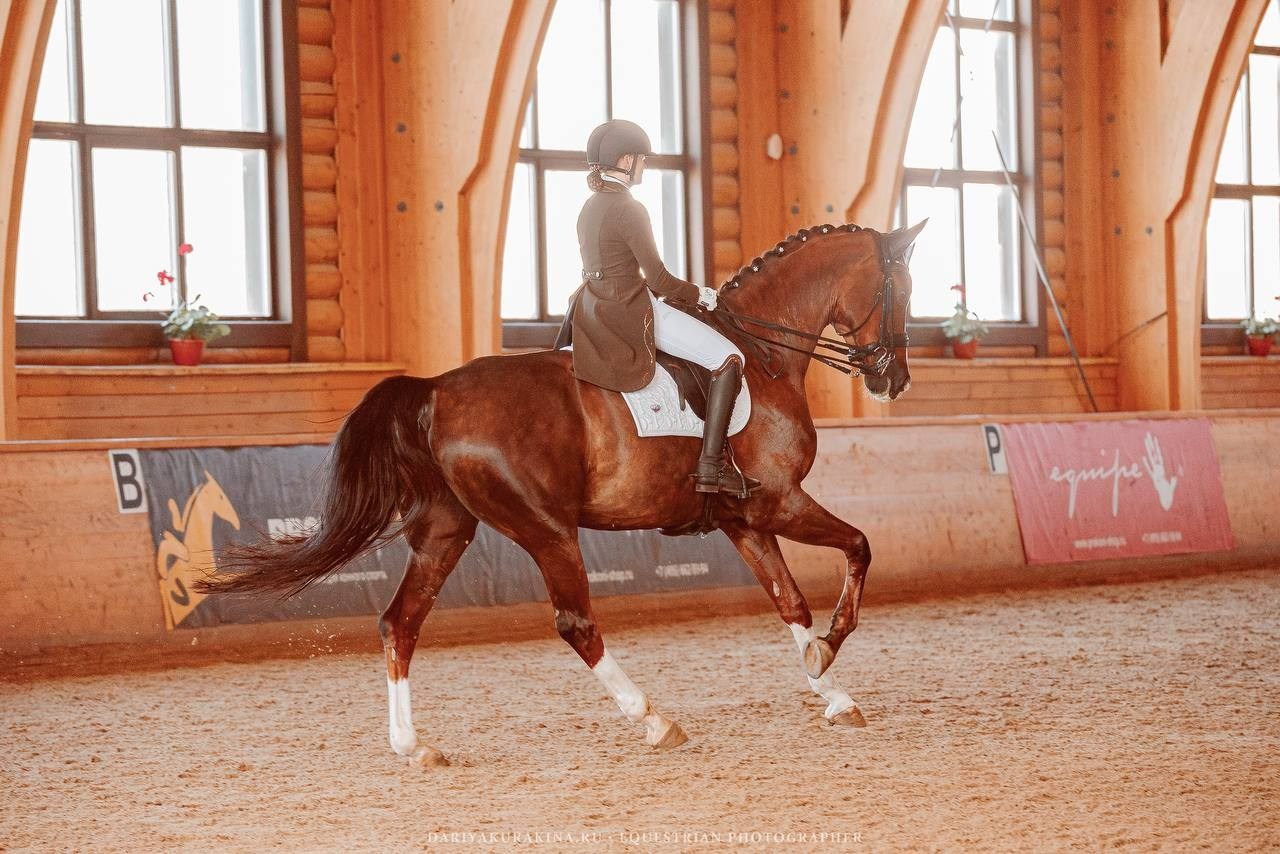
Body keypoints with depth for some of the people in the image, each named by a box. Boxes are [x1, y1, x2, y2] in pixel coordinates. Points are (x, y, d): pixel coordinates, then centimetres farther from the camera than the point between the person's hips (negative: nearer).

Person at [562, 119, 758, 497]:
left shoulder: (591, 207, 11)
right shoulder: (629, 210, -17)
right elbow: (659, 278, -17)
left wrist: (660, 293, 18)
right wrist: (698, 294, 0)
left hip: (596, 311, 10)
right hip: (633, 314, -10)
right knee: (729, 359, -10)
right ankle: (711, 466, -16)